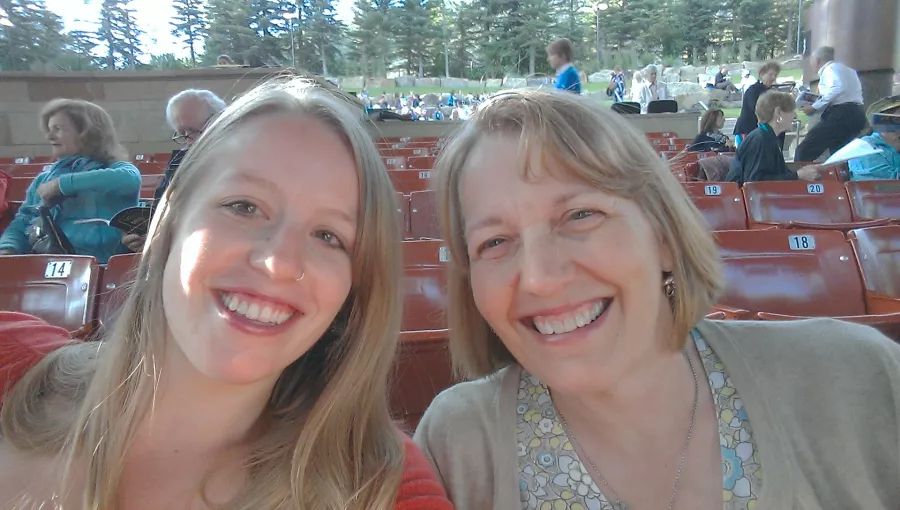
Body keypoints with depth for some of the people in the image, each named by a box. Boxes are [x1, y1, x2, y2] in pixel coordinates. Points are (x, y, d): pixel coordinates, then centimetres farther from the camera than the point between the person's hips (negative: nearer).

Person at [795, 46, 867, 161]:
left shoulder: (829, 69, -1)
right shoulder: (845, 69, 27)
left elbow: (838, 89, -20)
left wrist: (815, 107, -14)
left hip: (841, 114, -10)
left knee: (804, 151, -16)